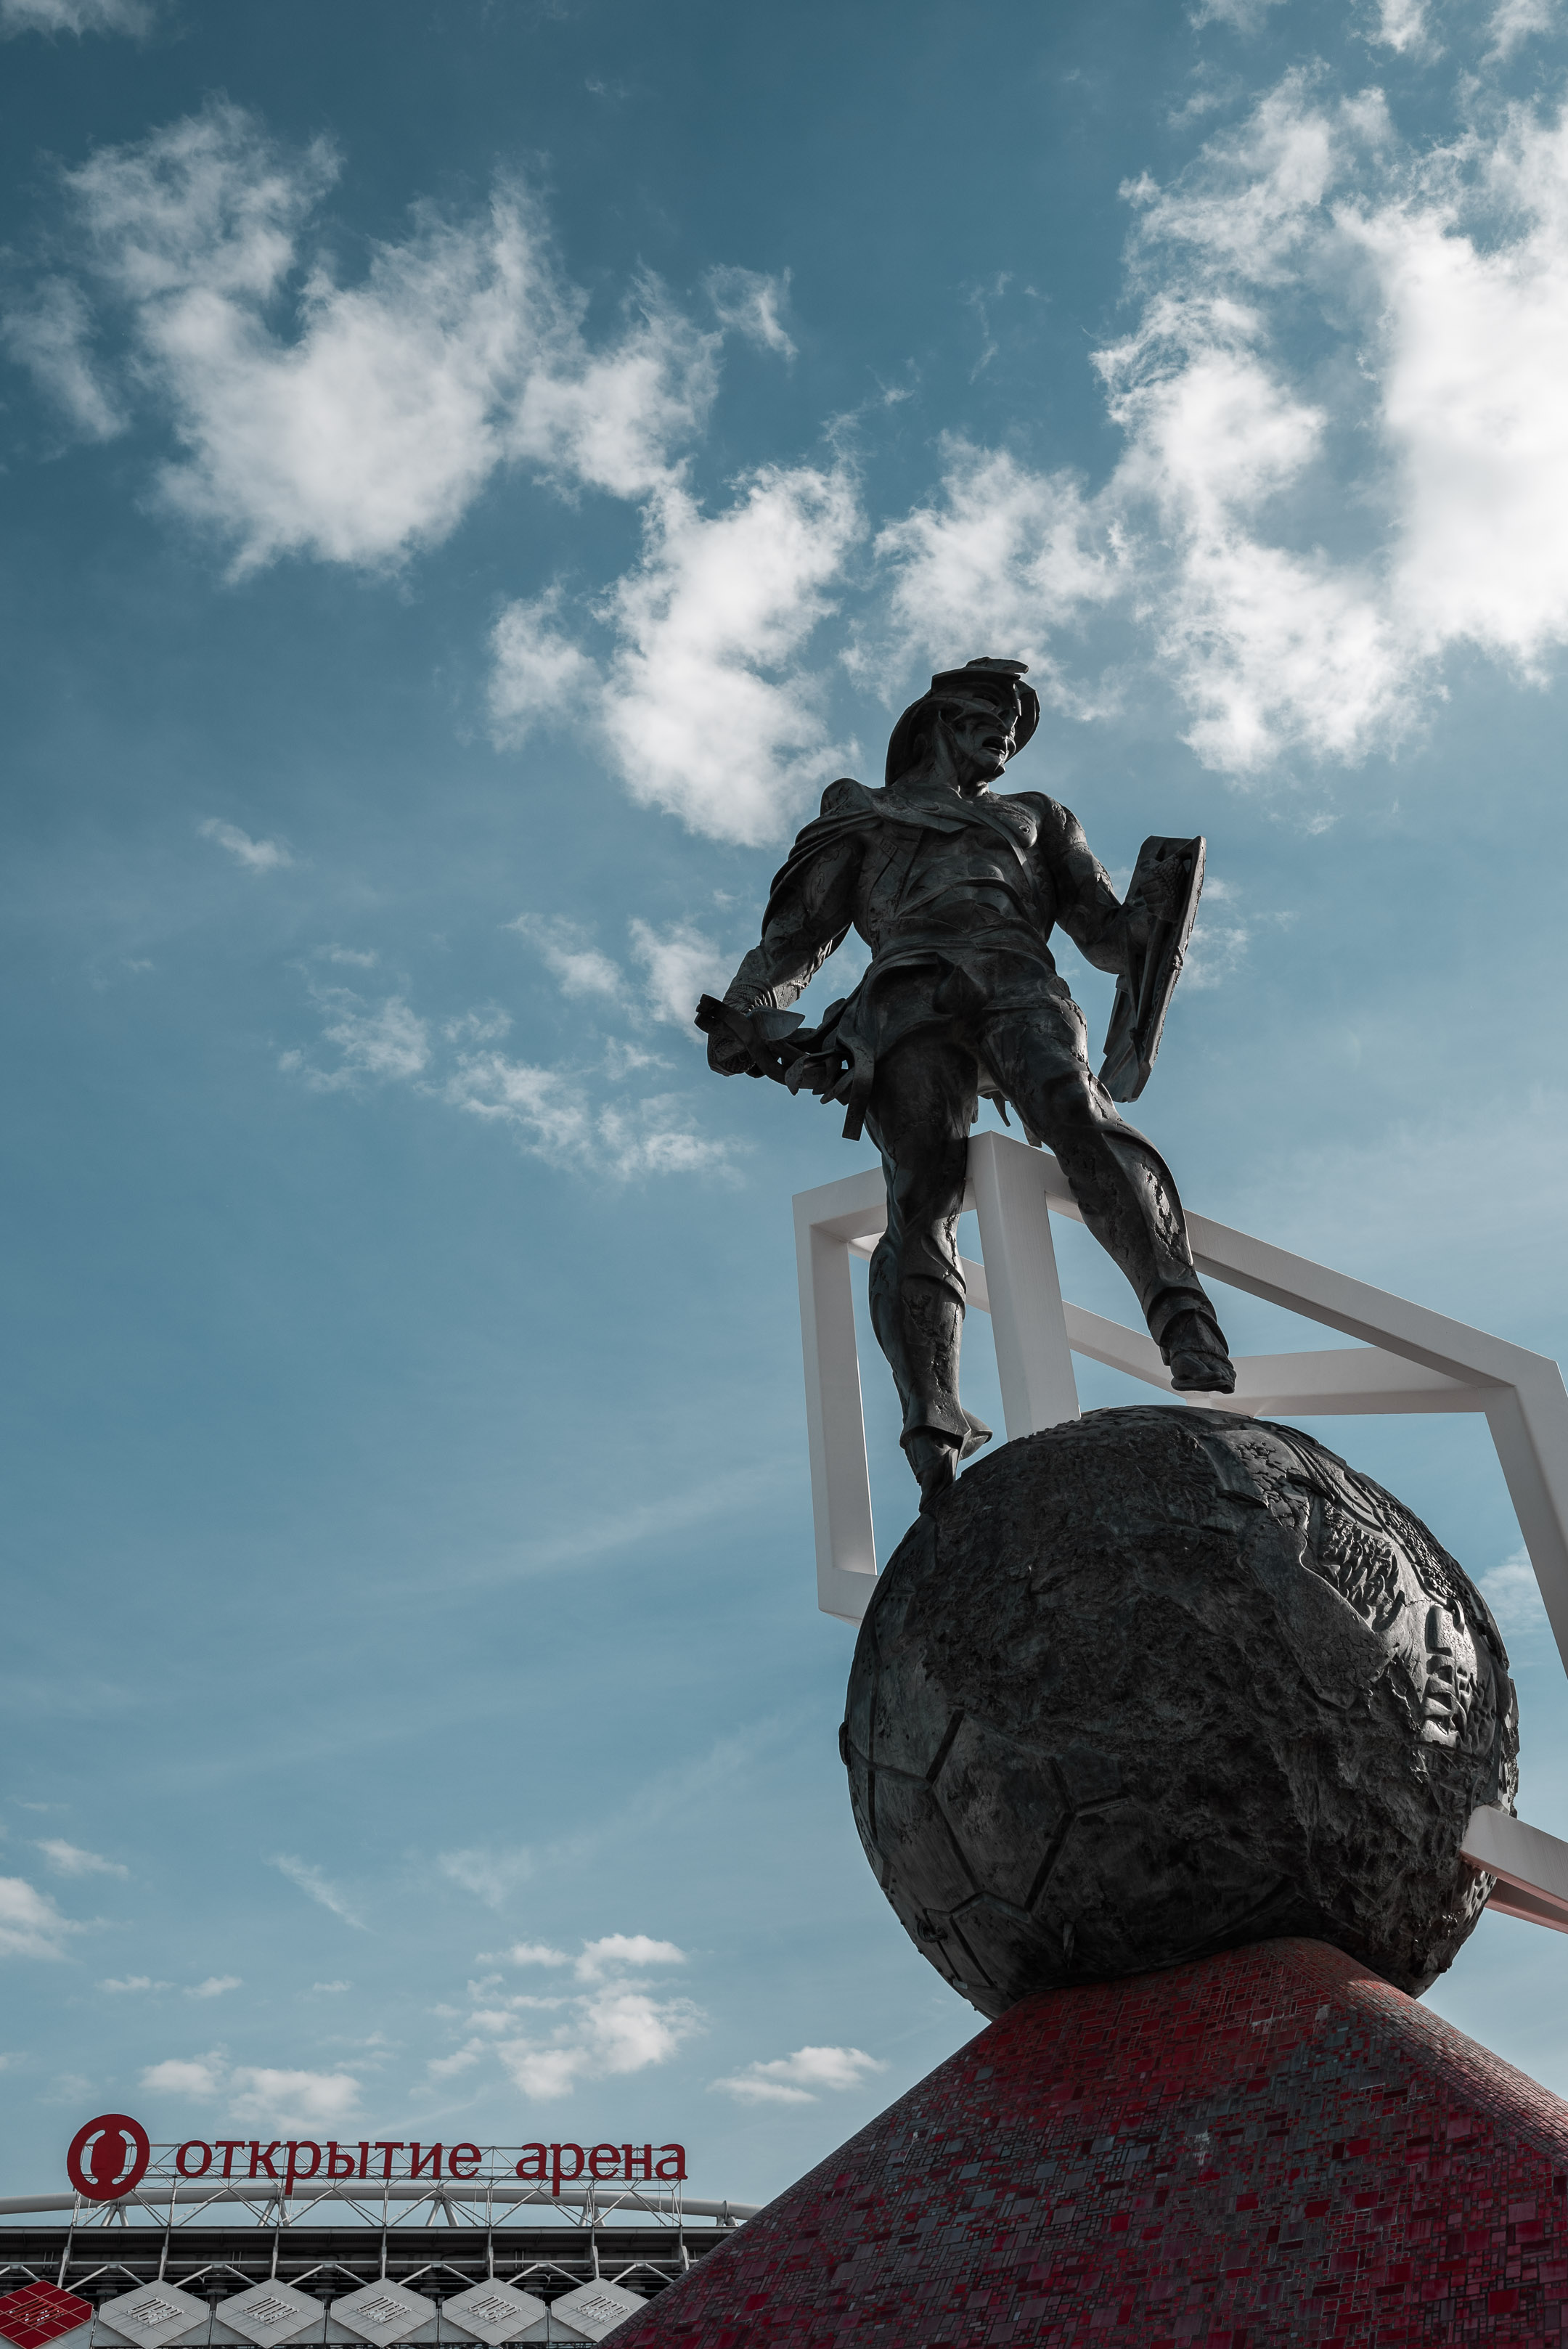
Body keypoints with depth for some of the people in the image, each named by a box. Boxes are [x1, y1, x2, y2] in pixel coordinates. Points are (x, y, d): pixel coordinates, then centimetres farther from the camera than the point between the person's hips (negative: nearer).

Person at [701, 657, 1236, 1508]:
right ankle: (934, 1435, -38)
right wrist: (744, 1013, 6)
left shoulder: (1032, 817, 39)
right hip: (907, 999, -1)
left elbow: (1104, 933, 26)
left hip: (1015, 980, 1)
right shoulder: (866, 819, 35)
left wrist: (1150, 922, 1)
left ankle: (1193, 1345, -44)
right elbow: (800, 931, 24)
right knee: (921, 1198, -24)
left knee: (1076, 1114, -32)